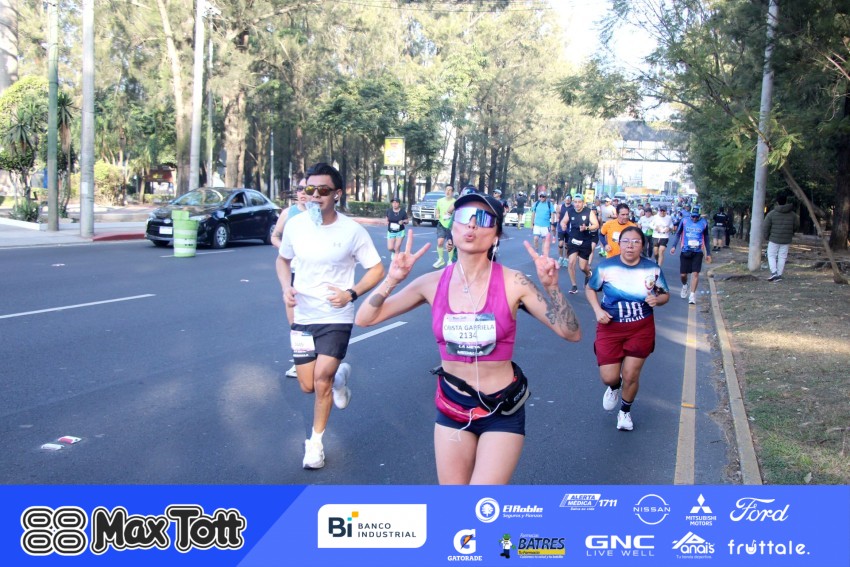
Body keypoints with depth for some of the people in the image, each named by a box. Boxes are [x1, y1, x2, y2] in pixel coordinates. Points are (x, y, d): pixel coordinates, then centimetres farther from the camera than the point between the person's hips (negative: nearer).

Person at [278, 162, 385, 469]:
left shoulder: (352, 231, -14)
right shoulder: (295, 225, -5)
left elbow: (377, 269, -4)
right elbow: (283, 259, 13)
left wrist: (351, 293, -19)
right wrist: (286, 287, -6)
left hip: (336, 318, -3)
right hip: (303, 317, 3)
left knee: (321, 378, -11)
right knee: (308, 385, 5)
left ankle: (315, 442, 12)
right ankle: (339, 376, 41)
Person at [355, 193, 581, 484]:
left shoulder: (513, 283, -14)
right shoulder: (433, 283, -6)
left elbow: (571, 333, -13)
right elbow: (365, 319, -3)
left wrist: (551, 286, -26)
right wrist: (392, 280, -18)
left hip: (502, 409, -3)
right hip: (451, 407, 3)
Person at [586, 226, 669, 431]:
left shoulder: (653, 269, -7)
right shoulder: (606, 267, -10)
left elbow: (666, 295, 6)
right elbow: (590, 289, 5)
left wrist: (657, 300, -17)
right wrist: (598, 310, -11)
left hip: (641, 329, 1)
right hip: (610, 327, 0)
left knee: (631, 376, 4)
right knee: (609, 377, -2)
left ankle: (625, 411, 35)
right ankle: (614, 387, 39)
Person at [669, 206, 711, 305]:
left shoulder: (704, 223, 1)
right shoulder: (684, 220, -1)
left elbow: (706, 239, 12)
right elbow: (678, 233, 8)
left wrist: (708, 254, 15)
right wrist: (674, 246, -5)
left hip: (698, 252, -1)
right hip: (685, 251, 1)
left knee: (695, 273, -10)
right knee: (683, 274, 3)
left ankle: (692, 295, -5)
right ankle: (685, 286, 36)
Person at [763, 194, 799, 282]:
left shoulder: (771, 213, -8)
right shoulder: (792, 214, 3)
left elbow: (765, 227, -7)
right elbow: (797, 226, 14)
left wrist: (766, 237, 7)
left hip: (774, 239, -3)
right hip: (786, 241, 3)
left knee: (771, 255, 6)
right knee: (782, 257, 8)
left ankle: (773, 272, -11)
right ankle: (779, 275, 8)